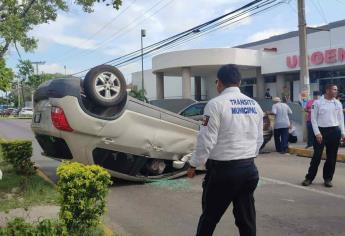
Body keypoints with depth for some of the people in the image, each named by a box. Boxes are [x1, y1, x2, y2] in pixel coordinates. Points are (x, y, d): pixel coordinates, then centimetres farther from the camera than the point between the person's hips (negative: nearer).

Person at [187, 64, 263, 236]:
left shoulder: (216, 104, -12)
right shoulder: (255, 105, 7)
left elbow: (206, 139, -14)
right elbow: (259, 139, 13)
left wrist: (194, 164, -2)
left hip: (223, 169, -6)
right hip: (248, 168, 6)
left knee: (209, 217, 9)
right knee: (246, 217, 13)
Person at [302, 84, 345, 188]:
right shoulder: (318, 102, -5)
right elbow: (313, 119, -5)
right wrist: (317, 133, -11)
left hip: (334, 131, 4)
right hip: (321, 130, -4)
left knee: (332, 156, 7)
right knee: (317, 155, -2)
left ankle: (328, 178, 18)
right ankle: (309, 178, 8)